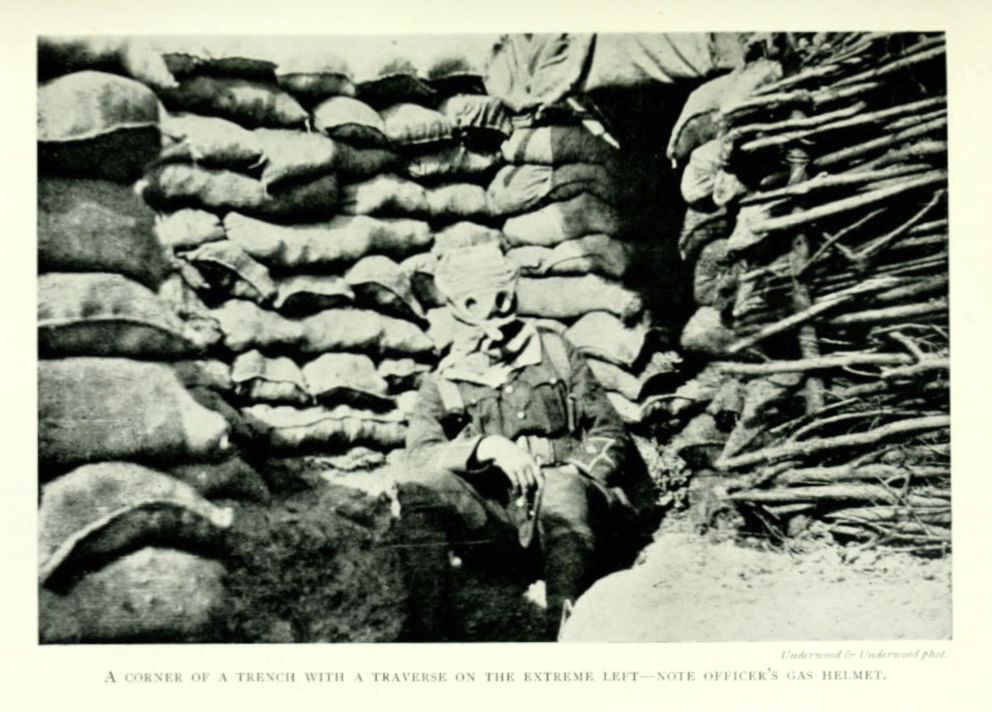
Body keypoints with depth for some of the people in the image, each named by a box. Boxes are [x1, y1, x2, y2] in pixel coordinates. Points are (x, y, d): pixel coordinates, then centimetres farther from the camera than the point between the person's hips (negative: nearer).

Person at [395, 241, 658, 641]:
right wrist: (488, 447, -20)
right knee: (421, 487, -26)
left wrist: (580, 471, -9)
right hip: (495, 515, 1)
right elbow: (420, 457, -4)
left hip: (564, 501, -1)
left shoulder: (555, 353, 15)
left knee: (562, 490, -36)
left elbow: (609, 434, 11)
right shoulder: (441, 386, 15)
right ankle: (423, 630, -28)